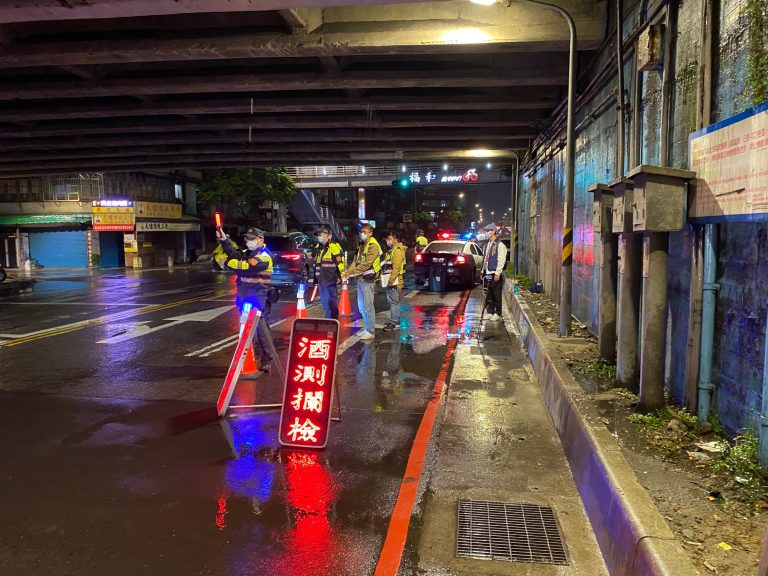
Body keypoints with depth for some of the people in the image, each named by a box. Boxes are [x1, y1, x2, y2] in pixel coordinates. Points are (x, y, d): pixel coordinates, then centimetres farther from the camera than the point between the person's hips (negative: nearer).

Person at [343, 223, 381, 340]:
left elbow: (366, 264, -20)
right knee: (361, 306, 15)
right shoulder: (361, 245, 16)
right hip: (360, 278, 9)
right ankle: (366, 329, 26)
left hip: (368, 279, -9)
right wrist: (347, 272, -3)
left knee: (368, 306, -5)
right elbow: (356, 261, 14)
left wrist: (351, 272, -19)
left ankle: (371, 332, 3)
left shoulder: (373, 246, -13)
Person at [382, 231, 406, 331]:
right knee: (393, 301, 15)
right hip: (390, 281, 10)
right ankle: (395, 320, 22)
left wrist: (390, 281, -23)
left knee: (394, 302, -7)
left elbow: (396, 268, -22)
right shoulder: (391, 250, 20)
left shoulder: (397, 250, -14)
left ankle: (394, 323, -5)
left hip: (394, 282, -10)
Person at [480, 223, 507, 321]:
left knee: (496, 294, -3)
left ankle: (497, 313, 4)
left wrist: (497, 273, -19)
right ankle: (490, 312, 18)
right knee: (489, 295, 11)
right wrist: (483, 271, 18)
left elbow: (501, 260, -15)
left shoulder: (499, 245, -10)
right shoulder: (487, 244, 16)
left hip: (495, 274, -8)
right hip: (487, 273, 8)